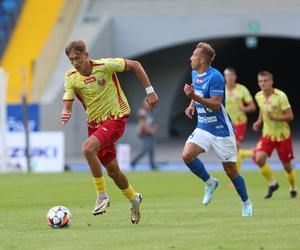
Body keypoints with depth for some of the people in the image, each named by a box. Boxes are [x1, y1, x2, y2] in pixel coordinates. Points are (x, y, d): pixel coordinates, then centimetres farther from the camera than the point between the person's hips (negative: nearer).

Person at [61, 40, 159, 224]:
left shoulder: (104, 66, -17)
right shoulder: (71, 78, -6)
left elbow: (135, 65, -6)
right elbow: (68, 104, -7)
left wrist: (150, 91, -6)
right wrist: (66, 114, -32)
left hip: (115, 118, -5)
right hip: (94, 123, 5)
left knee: (88, 148, -30)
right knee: (112, 170, 12)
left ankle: (102, 196, -18)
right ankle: (134, 199, 40)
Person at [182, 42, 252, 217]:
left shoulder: (215, 77, -19)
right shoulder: (195, 74, 7)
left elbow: (215, 105, -26)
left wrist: (194, 96, -34)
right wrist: (192, 105, 8)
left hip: (221, 130, -7)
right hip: (203, 128, 7)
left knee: (231, 171, 0)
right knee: (187, 155, -18)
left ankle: (246, 203, 22)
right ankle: (210, 183, 5)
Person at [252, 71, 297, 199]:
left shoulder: (280, 96, -19)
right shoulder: (258, 96, -3)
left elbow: (290, 116, -17)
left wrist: (275, 118, -32)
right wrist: (259, 122, 3)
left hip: (282, 136, -4)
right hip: (267, 135, 4)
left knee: (286, 164, 5)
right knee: (259, 159, -18)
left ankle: (293, 188, 32)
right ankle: (272, 184, 4)